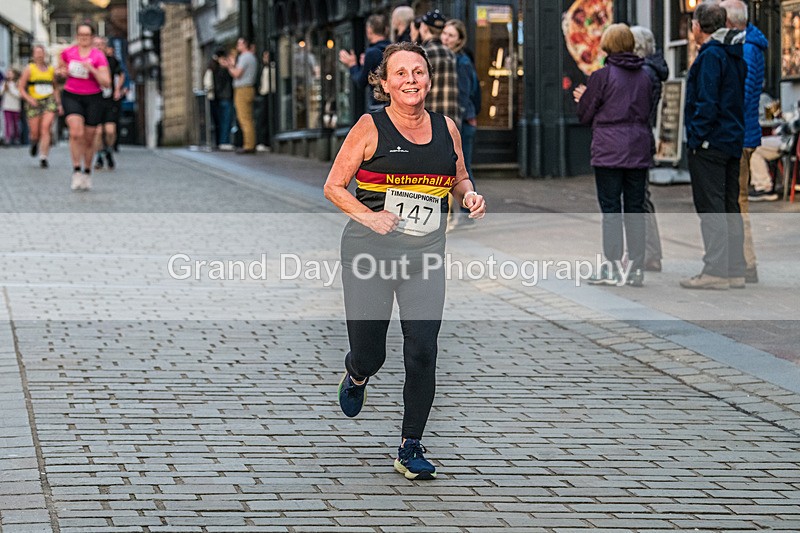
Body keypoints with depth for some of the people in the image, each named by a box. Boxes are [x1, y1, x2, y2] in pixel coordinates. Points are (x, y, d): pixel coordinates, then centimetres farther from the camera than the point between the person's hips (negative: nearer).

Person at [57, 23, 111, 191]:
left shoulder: (99, 56, -6)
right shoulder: (67, 53, 2)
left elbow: (106, 83, -11)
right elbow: (59, 69, 21)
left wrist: (92, 69, -24)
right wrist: (61, 72, -2)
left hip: (93, 99, 0)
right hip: (71, 96, 0)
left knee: (89, 139, 6)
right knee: (76, 132, -22)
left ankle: (87, 172, 26)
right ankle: (76, 171, -18)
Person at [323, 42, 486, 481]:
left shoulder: (446, 128, 6)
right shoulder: (370, 128, -5)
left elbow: (460, 181, 20)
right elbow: (333, 187, -3)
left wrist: (469, 197, -3)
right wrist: (369, 216, -19)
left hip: (424, 256, 3)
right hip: (370, 250, -2)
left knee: (422, 352, -8)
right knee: (369, 353, 4)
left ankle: (410, 449, 5)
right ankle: (356, 377, 44)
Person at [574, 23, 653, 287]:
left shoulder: (602, 76, -8)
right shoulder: (645, 77, 8)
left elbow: (585, 114, -3)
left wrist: (583, 97, 19)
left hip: (609, 151, -5)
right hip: (639, 149, 5)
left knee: (610, 208, -1)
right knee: (635, 208, 8)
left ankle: (613, 266, -4)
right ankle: (637, 268, 7)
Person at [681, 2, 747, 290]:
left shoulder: (710, 55, -13)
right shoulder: (736, 55, 15)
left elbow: (707, 102, -19)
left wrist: (696, 138, -16)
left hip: (710, 143, -9)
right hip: (733, 142, 9)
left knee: (710, 207, -7)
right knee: (729, 207, 11)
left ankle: (715, 271, -8)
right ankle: (735, 270, 13)